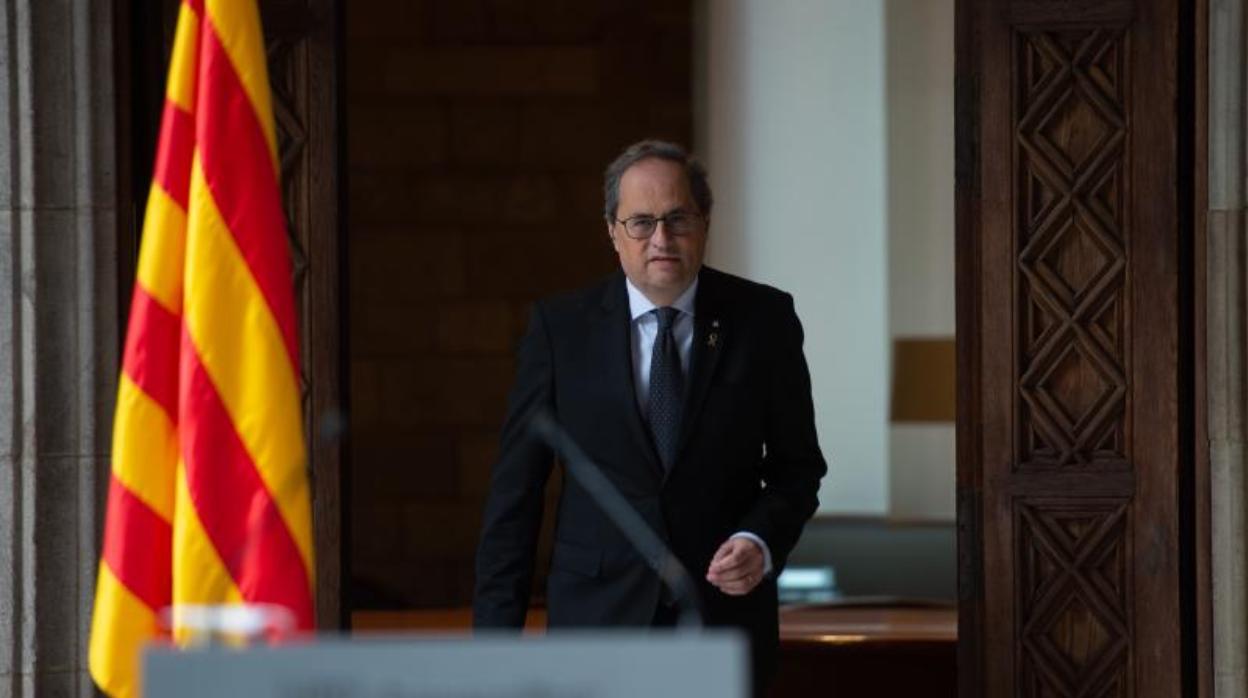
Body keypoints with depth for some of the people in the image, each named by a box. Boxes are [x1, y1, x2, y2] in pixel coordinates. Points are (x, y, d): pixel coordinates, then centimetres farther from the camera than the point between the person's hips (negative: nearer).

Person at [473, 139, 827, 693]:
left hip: (723, 611, 1)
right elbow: (515, 490, 0)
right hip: (599, 621, -1)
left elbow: (797, 465, 8)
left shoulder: (762, 320, 1)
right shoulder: (560, 327, -1)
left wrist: (762, 542, -13)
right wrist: (497, 631, -4)